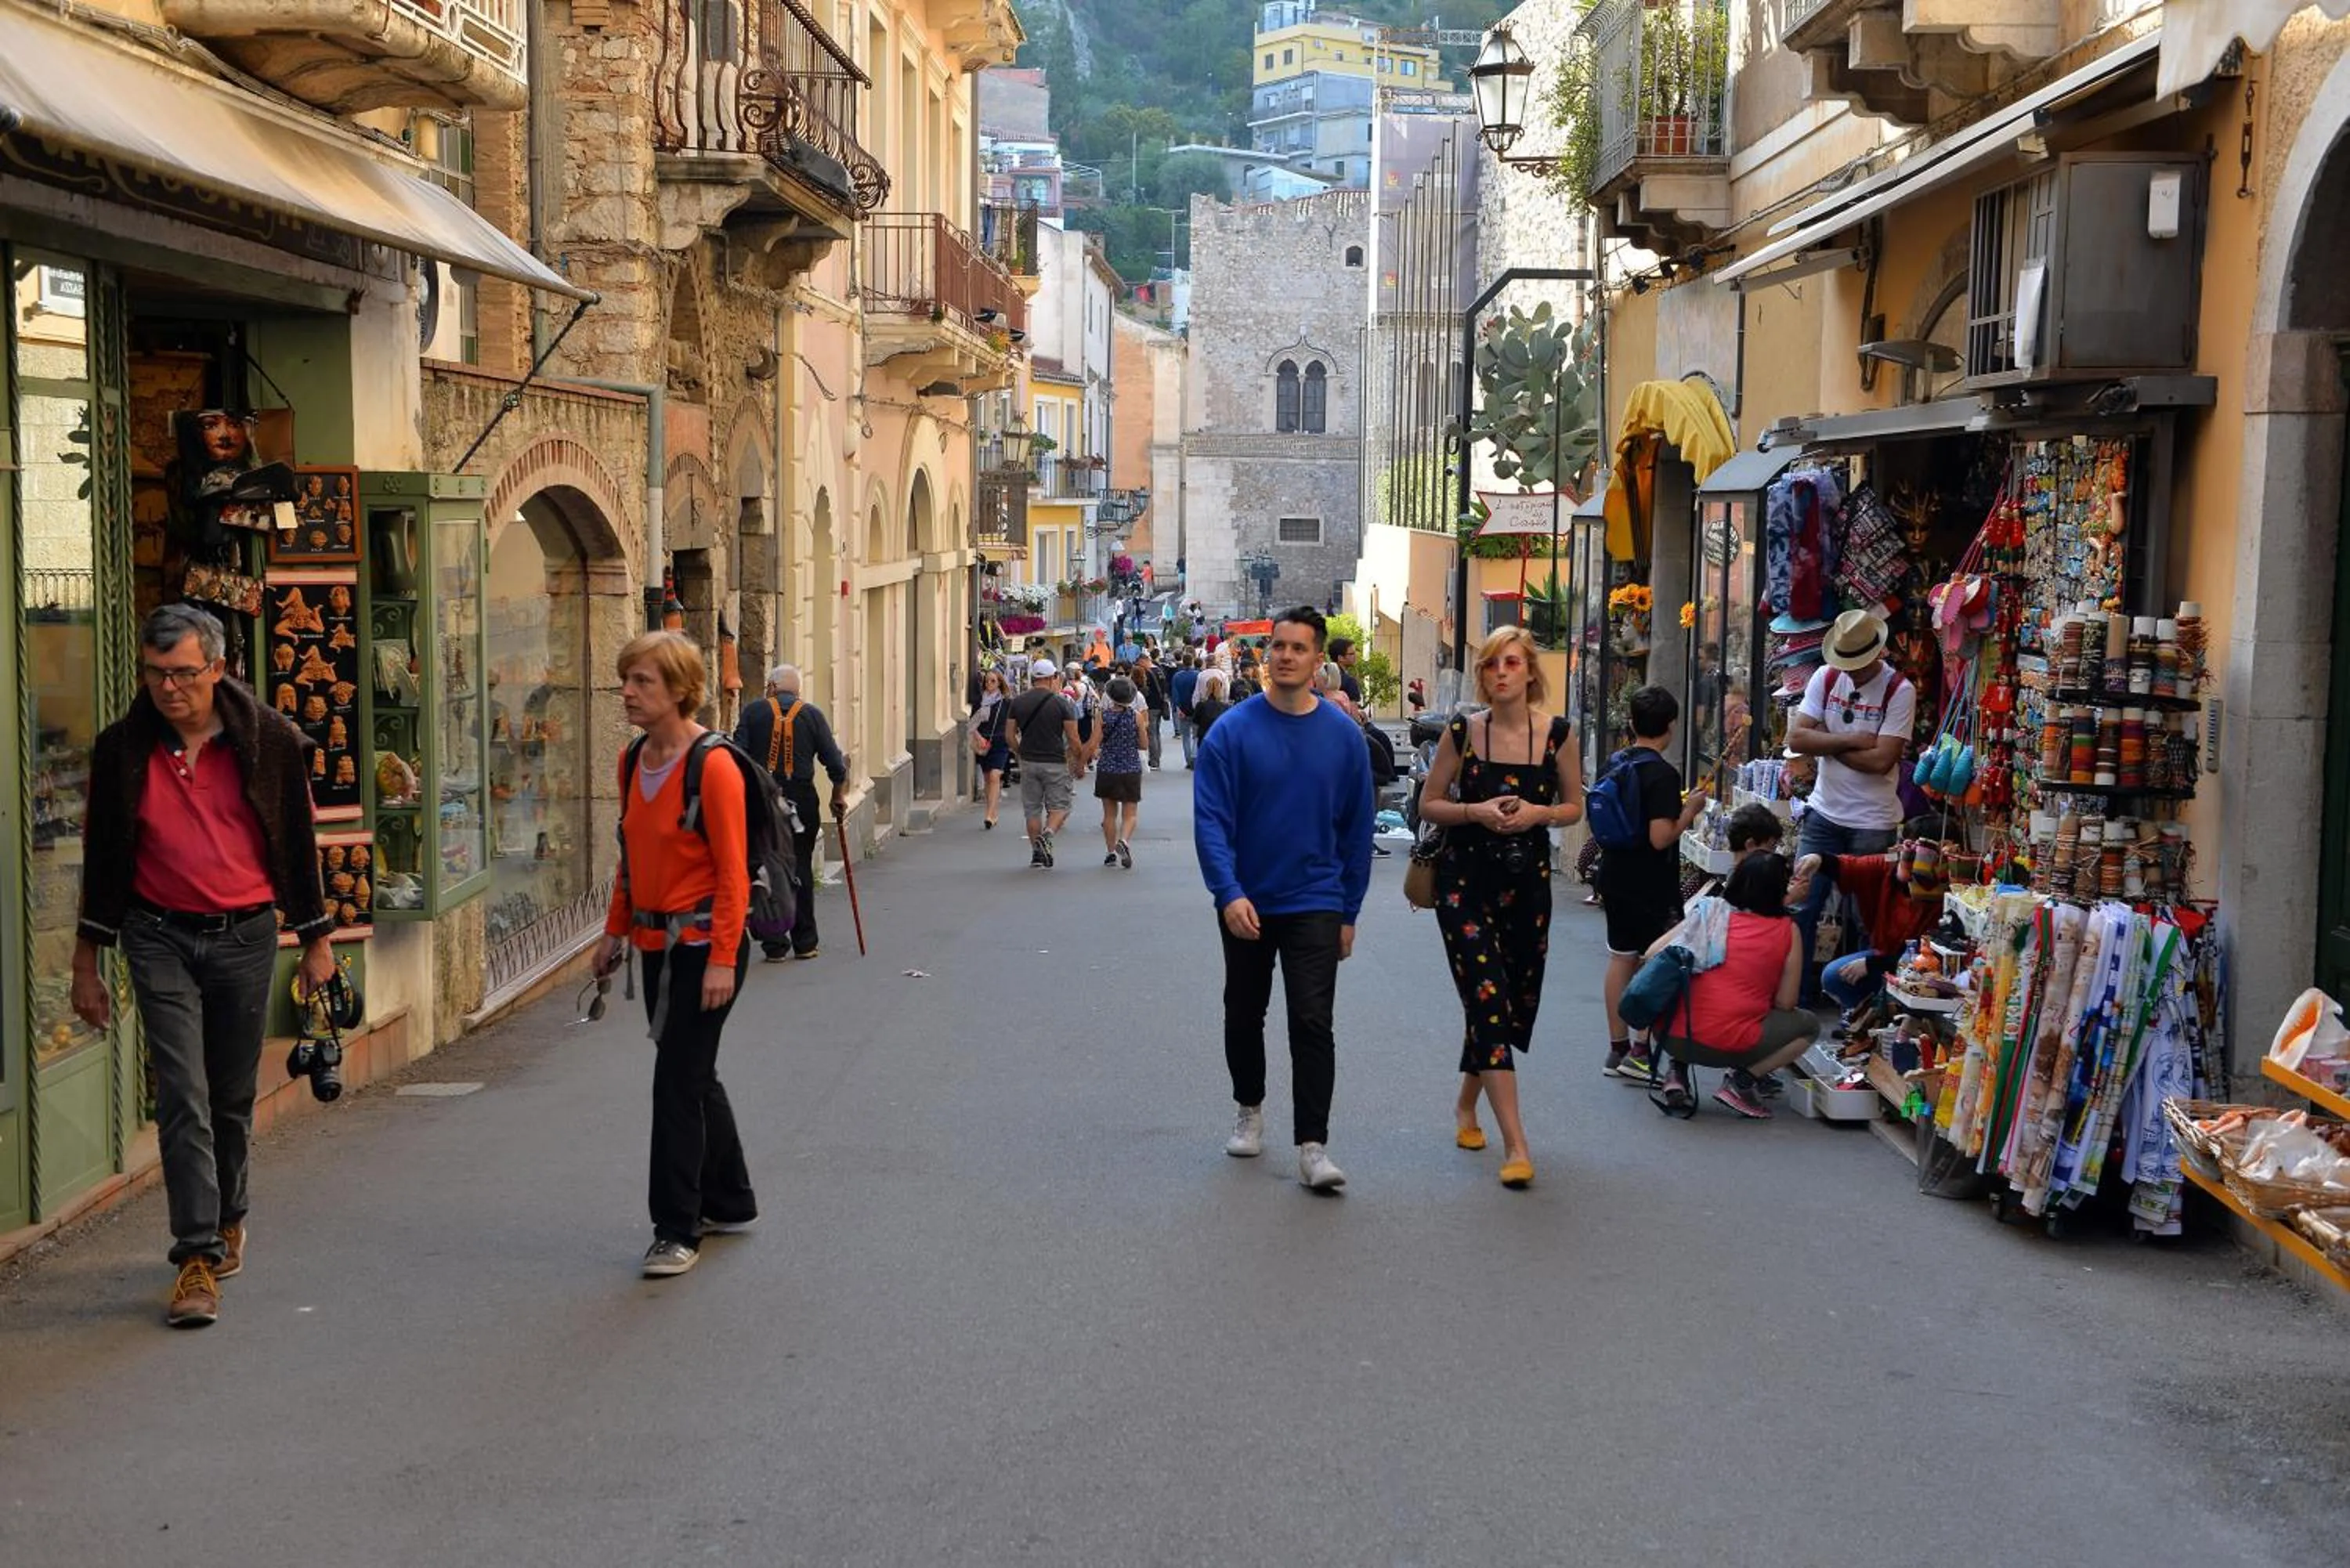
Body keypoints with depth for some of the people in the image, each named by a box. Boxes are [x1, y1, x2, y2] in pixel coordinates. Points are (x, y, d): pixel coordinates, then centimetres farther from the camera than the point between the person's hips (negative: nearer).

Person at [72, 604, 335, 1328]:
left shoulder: (270, 741, -4)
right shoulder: (122, 749, -2)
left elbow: (299, 846, 4)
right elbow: (103, 858, 6)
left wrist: (317, 942, 7)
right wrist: (87, 963, 6)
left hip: (245, 939, 0)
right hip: (160, 939, 0)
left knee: (234, 1096, 10)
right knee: (182, 1098, -8)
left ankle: (228, 1221, 33)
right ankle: (197, 1259, -8)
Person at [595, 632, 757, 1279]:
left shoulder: (713, 766, -17)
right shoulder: (633, 760, 8)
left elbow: (733, 872, -17)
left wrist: (722, 958, -20)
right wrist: (616, 931, 16)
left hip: (703, 942, -8)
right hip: (655, 941, 8)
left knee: (678, 1079, -7)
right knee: (693, 1074, 17)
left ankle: (678, 1230, 2)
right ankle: (729, 1203, 32)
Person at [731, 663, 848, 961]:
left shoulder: (754, 712, 2)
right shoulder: (812, 714, 4)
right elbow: (834, 761, 3)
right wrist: (839, 796, 16)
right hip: (802, 800, 1)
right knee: (801, 870, 9)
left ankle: (775, 946, 3)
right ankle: (805, 944, 12)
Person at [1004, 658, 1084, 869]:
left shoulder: (1017, 702, 3)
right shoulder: (1061, 703, -7)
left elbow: (1011, 736, 6)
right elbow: (1073, 739, -6)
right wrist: (1080, 764, 6)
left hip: (1028, 763, 3)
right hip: (1055, 763, -3)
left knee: (1032, 809, 11)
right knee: (1059, 806, 6)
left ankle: (1037, 854, 10)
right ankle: (1047, 835, -21)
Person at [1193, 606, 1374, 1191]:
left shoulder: (1343, 735, -4)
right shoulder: (1232, 731, -9)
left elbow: (1356, 829, 2)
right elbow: (1210, 819, -12)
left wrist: (1349, 911, 3)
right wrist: (1229, 893, -25)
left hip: (1314, 904, -1)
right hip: (1245, 904, 1)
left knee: (1313, 1023, -9)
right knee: (1244, 1015, 16)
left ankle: (1313, 1146, -6)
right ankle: (1250, 1110, 38)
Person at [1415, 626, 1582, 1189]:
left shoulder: (1557, 734, -2)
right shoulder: (1463, 732, -5)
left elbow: (1574, 807, 7)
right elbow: (1428, 804, 2)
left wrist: (1538, 813, -13)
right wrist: (1476, 811, -16)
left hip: (1527, 880, 3)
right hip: (1465, 878, -3)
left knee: (1515, 1003, 13)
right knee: (1489, 999, -14)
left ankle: (1466, 1105, 40)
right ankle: (1515, 1145, -16)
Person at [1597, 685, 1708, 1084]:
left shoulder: (1615, 763, 5)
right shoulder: (1663, 775, -19)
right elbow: (1661, 838, -26)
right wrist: (1691, 810, -11)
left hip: (1615, 878, 8)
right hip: (1650, 887, -8)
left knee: (1621, 958, 13)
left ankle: (1618, 1049, 19)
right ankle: (1640, 1053, 1)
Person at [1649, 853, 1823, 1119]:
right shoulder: (1788, 930, 5)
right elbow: (1785, 1004, 4)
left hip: (1672, 1038, 4)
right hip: (1730, 1045, -3)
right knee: (1809, 1025, 20)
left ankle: (1677, 1072, 13)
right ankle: (1742, 1081, 2)